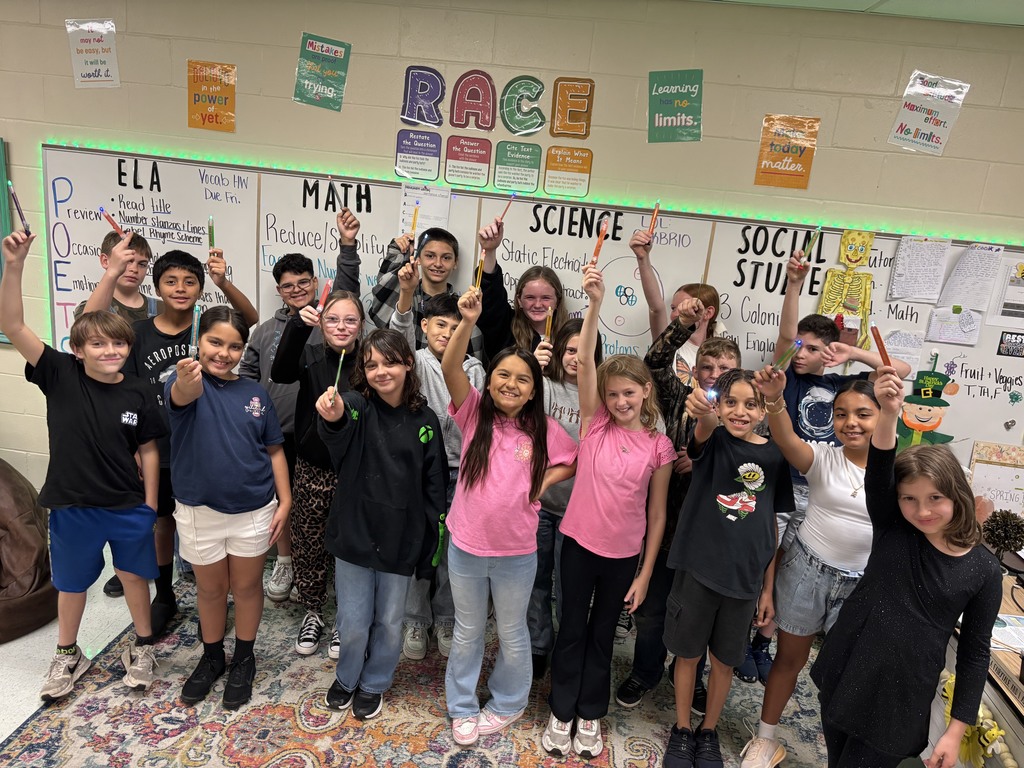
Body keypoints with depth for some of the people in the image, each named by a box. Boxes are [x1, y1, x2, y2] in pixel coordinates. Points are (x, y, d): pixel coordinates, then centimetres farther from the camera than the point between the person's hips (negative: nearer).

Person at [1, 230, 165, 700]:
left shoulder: (138, 396, -9)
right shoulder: (60, 375, -11)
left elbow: (148, 451, 0)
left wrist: (150, 505, 0)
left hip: (129, 507, 0)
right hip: (72, 506, 0)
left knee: (134, 575, 15)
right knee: (72, 583, 19)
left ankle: (142, 648, 37)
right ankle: (67, 656, 42)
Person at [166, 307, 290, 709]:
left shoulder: (255, 393, -2)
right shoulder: (184, 381, -11)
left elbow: (274, 450, 3)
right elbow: (182, 396, -38)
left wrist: (285, 500, -3)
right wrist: (187, 382, -61)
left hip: (253, 510, 1)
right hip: (199, 510, -1)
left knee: (247, 586, 15)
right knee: (210, 588, 17)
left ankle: (243, 660, 36)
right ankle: (211, 658, 40)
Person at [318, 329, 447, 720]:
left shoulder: (425, 420, -5)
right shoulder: (357, 405, -10)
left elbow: (433, 487, 2)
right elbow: (338, 432, -36)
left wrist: (430, 545, 1)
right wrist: (333, 417, -60)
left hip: (401, 540, 1)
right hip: (354, 534, -1)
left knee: (389, 622, 16)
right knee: (353, 623, 11)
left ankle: (374, 683, 42)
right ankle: (346, 676, 42)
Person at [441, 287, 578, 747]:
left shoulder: (544, 430, -8)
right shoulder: (474, 413, -8)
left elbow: (577, 461, 7)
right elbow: (450, 369, -24)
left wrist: (546, 480, -9)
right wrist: (468, 322, -38)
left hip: (516, 552, 0)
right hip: (465, 546, 0)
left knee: (512, 636, 20)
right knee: (467, 632, 20)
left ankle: (507, 704, 45)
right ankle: (461, 707, 41)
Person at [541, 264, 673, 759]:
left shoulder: (659, 446, -7)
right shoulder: (595, 423, -7)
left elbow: (656, 514, -1)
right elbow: (585, 361, -21)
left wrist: (645, 574, 0)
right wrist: (595, 303, -33)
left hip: (624, 554, 0)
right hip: (579, 542, 0)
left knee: (602, 633, 17)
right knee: (572, 629, 14)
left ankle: (590, 716, 36)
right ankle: (561, 713, 32)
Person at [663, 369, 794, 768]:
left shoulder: (773, 455, -1)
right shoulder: (711, 441, -6)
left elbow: (771, 528, 5)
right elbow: (704, 431, -34)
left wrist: (768, 588, 5)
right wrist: (702, 414, -58)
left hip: (745, 577, 2)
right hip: (697, 568, -2)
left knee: (725, 659, 17)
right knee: (688, 653, 13)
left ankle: (709, 731, 40)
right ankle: (682, 729, 35)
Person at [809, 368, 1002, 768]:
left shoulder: (983, 569, -8)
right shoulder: (891, 528, -6)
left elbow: (975, 652, -1)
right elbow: (878, 473, -25)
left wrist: (956, 729, -1)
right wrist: (889, 414, -43)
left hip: (902, 697, -2)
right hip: (845, 675, 2)